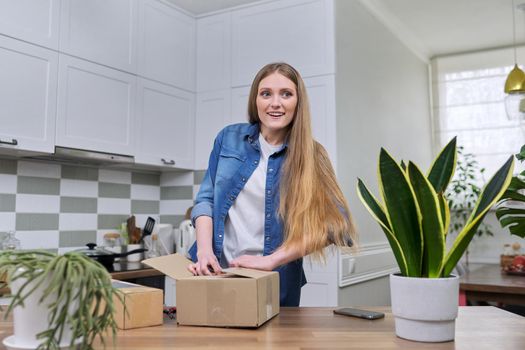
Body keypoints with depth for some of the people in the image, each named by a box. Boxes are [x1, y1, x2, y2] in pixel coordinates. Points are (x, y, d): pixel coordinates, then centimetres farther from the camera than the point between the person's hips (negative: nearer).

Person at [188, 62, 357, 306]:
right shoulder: (229, 138, 3)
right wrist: (204, 250, -12)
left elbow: (334, 224, -14)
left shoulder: (310, 157, -4)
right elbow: (206, 199, 5)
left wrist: (272, 259, -21)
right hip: (215, 272, 2)